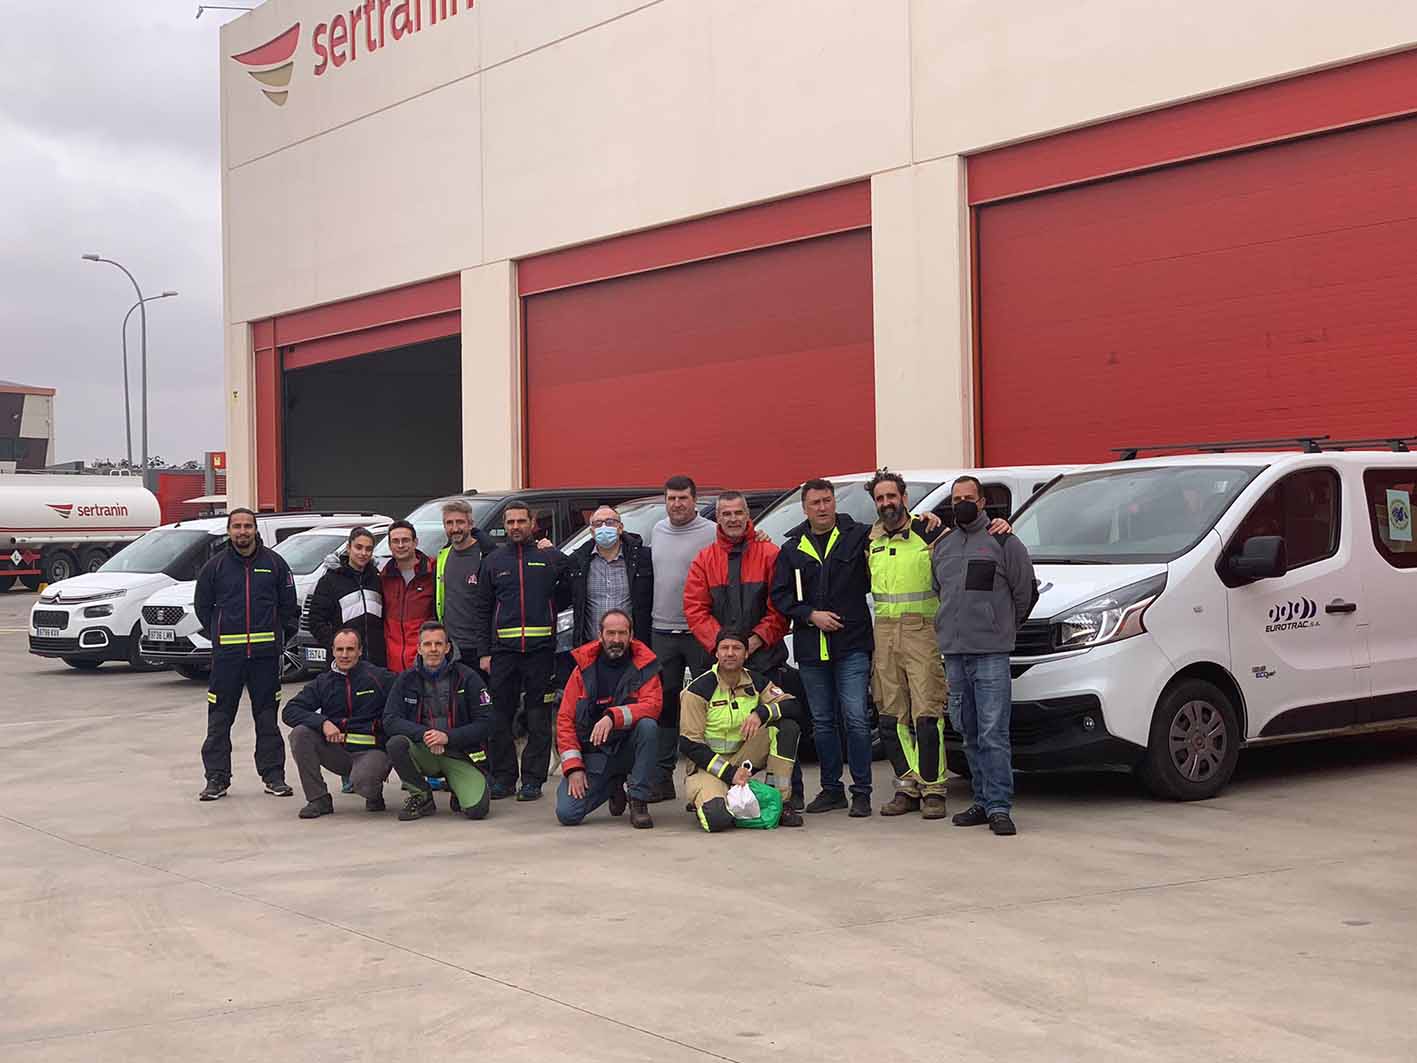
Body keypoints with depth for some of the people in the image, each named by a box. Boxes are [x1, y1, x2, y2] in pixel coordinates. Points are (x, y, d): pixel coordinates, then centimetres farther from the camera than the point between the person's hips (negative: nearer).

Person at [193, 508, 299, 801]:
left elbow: (288, 605, 10)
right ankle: (217, 778, 5)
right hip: (226, 655, 0)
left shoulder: (274, 563, 4)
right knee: (220, 718, 0)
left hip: (266, 653, 0)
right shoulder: (215, 566, 3)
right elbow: (202, 606, 13)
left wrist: (280, 636, 6)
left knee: (267, 716, 6)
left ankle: (273, 776, 13)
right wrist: (220, 635, 11)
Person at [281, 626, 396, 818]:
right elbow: (290, 711, -1)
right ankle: (318, 799, -10)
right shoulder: (323, 682, 8)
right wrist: (322, 722, -18)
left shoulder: (379, 677, -2)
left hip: (371, 750, -4)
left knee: (362, 782, -36)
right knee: (300, 734, -20)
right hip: (336, 750, 4)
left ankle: (375, 794, 5)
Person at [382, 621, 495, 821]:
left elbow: (485, 724, -7)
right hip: (423, 752, 2)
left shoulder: (467, 677, -3)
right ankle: (421, 796, -4)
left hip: (460, 754, -2)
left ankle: (459, 789, 15)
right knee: (396, 744, -30)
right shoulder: (406, 680, 3)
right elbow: (390, 721, -6)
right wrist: (424, 734, -23)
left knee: (477, 809, -24)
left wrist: (447, 737, -20)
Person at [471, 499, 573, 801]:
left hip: (541, 649, -1)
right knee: (500, 716, 2)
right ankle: (503, 777, 10)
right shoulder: (493, 561, 11)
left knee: (538, 717, 1)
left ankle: (533, 779, 7)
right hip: (503, 649, 2)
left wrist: (548, 611, 0)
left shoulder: (552, 558, 7)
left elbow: (569, 592, 14)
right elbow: (481, 609, 9)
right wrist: (483, 651, 2)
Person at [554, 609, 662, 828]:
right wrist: (573, 766, -10)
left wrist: (613, 716, -33)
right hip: (593, 753, 2)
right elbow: (565, 719, 0)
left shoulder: (644, 666, -1)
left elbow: (653, 705, -18)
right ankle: (613, 787, 17)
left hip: (628, 748, -1)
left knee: (648, 725, -33)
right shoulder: (584, 668, 2)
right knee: (567, 814, -16)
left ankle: (639, 801, -18)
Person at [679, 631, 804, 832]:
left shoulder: (756, 681, 1)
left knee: (787, 726, -15)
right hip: (708, 763, -5)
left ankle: (779, 801, -10)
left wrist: (761, 713, -27)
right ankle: (701, 799, 5)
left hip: (743, 758, 5)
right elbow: (689, 745, -15)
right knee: (718, 818, -33)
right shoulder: (699, 689, -14)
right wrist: (729, 774, -20)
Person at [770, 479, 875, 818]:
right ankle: (831, 789, 21)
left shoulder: (858, 536, 1)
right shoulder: (792, 550, 10)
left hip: (852, 645, -4)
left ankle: (861, 791, 1)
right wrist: (811, 615, -5)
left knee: (856, 718, -8)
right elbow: (779, 596, 7)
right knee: (822, 722, 10)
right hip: (811, 650, 4)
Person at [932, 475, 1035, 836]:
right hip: (953, 653, 6)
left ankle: (999, 807, -8)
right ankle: (984, 801, 17)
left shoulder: (1004, 543, 0)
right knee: (969, 734, 10)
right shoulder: (941, 546, 16)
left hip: (991, 653, -6)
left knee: (993, 734, -10)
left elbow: (1025, 592, 4)